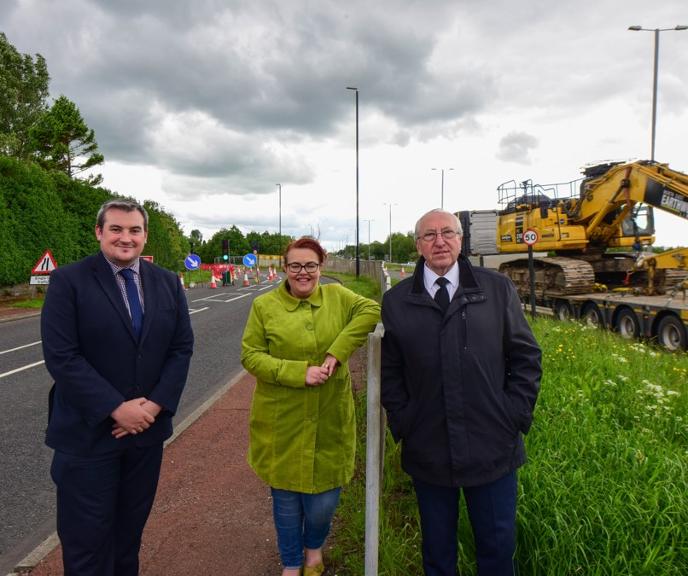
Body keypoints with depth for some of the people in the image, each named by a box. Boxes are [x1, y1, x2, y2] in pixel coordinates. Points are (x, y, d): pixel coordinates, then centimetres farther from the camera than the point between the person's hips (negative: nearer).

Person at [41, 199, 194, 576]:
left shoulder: (168, 283, 3)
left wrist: (155, 405, -10)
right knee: (88, 536, 10)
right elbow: (61, 357, -15)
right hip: (88, 432, -3)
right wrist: (116, 409, -18)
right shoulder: (68, 281, -9)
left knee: (131, 529, 20)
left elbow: (182, 348, 2)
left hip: (148, 428, 4)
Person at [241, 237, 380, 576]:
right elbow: (250, 355, -5)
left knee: (324, 497, 10)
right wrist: (299, 372, -18)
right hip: (282, 422, -1)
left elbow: (371, 310, -12)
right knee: (286, 495, 13)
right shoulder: (264, 306, -2)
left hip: (329, 420, 1)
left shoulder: (336, 296, 2)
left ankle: (314, 547, 45)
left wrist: (337, 351, -21)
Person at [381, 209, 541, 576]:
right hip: (427, 451, 0)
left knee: (498, 545, 17)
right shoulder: (396, 301, -1)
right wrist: (403, 424, -3)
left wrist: (515, 417, -4)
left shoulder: (498, 289, -1)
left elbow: (526, 357, 3)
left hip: (493, 448, 0)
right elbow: (389, 372, 3)